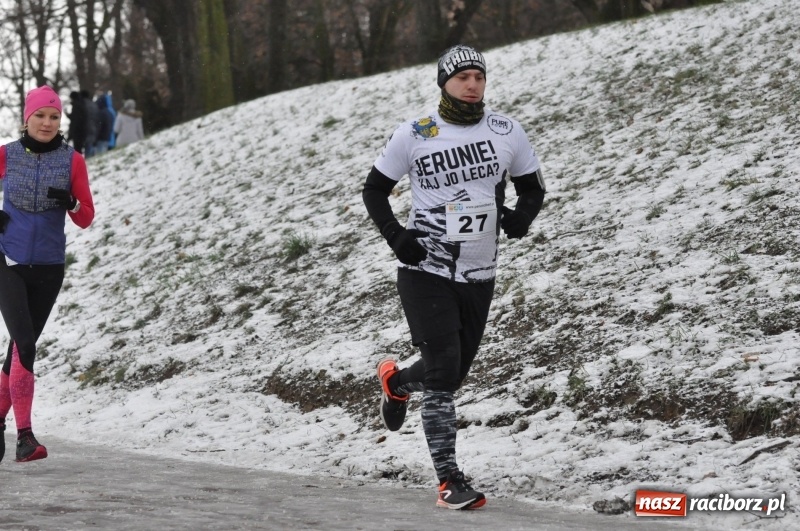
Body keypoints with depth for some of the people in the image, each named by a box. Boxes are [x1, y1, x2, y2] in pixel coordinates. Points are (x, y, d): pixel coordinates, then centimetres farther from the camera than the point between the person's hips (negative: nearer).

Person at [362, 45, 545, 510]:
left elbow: (533, 189, 11)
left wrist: (520, 218, -11)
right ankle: (450, 481, -8)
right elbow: (375, 190, 5)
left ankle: (396, 381, 47)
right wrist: (396, 236, -11)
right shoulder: (414, 136, -5)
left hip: (479, 276, 4)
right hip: (426, 271, -4)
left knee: (453, 374, 13)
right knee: (442, 370, -13)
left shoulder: (507, 132, 1)